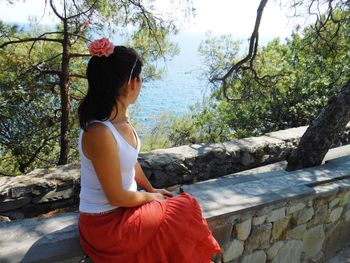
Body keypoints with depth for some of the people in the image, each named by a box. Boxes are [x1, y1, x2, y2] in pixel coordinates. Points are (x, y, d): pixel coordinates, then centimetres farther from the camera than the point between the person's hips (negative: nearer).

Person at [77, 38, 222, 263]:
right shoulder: (100, 134, -31)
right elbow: (116, 197, -22)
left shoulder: (121, 116, -4)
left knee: (185, 208, 1)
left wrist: (152, 190, 13)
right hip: (106, 222, -7)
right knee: (185, 212, -7)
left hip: (122, 207, 7)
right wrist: (150, 197, -6)